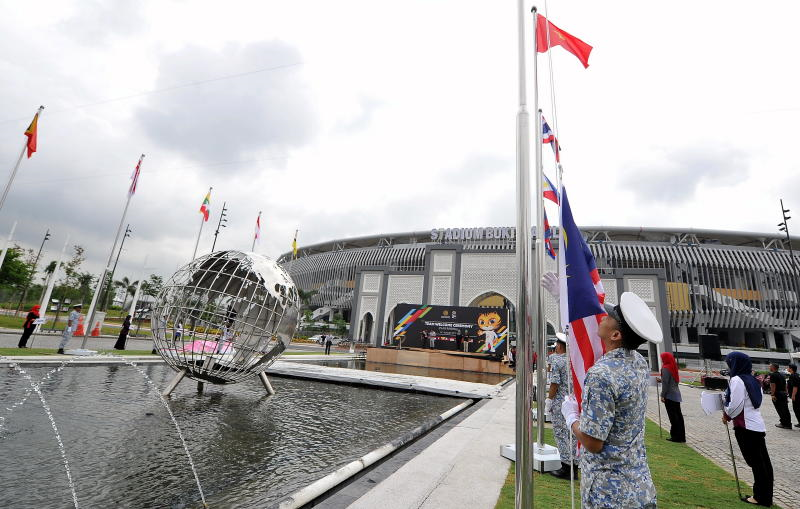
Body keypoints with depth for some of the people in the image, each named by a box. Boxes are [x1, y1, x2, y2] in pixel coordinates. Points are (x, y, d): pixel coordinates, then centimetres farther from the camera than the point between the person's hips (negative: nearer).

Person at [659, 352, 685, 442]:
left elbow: (665, 383, -18)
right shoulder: (674, 367, 10)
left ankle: (676, 436, 3)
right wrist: (661, 379, 26)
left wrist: (662, 395, -13)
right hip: (676, 394, 8)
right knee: (678, 415, 12)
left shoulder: (665, 368, -15)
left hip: (669, 395, -8)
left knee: (673, 416, -2)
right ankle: (682, 436, 19)